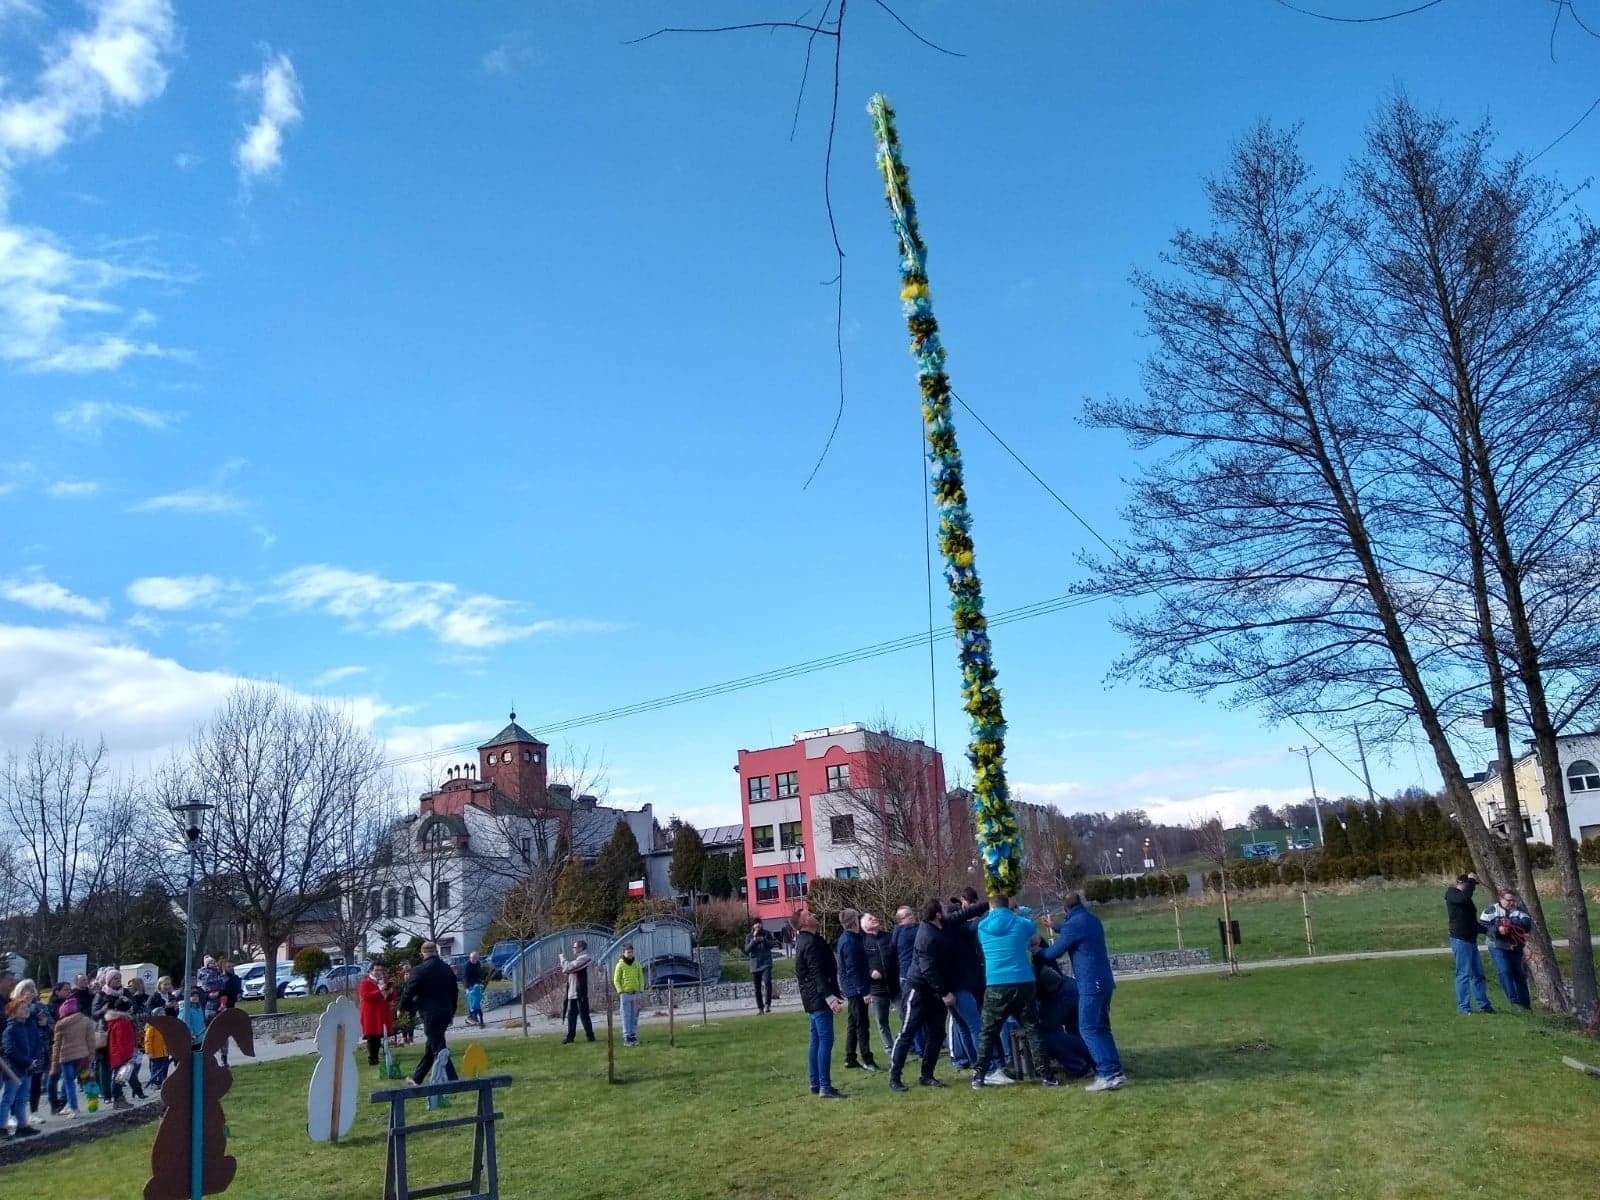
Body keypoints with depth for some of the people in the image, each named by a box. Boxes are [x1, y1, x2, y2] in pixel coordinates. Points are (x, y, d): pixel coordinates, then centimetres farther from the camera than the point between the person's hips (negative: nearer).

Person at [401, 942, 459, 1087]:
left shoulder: (420, 970, -11)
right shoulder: (447, 968, 9)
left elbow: (409, 992, -10)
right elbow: (455, 992, 16)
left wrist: (404, 1008, 8)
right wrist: (451, 1012, 25)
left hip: (430, 1014, -7)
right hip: (446, 1013, 7)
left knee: (438, 1047, -6)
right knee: (431, 1046, 19)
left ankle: (452, 1079, -13)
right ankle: (417, 1078, 33)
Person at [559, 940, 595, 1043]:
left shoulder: (583, 958, -13)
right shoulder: (578, 959, 19)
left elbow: (568, 967, -21)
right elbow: (567, 971, 18)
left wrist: (562, 958, -6)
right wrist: (562, 960, 5)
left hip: (580, 993, -10)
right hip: (572, 993, 10)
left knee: (584, 1014, -4)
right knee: (571, 1015, 10)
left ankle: (590, 1036, 2)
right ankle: (570, 1037, 15)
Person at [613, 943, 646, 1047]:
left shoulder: (637, 964, 8)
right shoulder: (620, 965, -1)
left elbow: (641, 978, 12)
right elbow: (616, 980, 1)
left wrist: (641, 991, 4)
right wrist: (620, 992, -8)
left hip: (636, 994, 3)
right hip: (625, 994, -3)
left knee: (635, 1017, 5)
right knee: (626, 1017, -3)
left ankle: (634, 1036, 12)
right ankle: (627, 1038, 1)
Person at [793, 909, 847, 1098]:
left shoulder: (804, 941, 17)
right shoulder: (811, 943, -16)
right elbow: (817, 973, -24)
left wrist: (832, 994, 25)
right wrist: (829, 996, -29)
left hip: (812, 999, 11)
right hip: (819, 998, -11)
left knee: (816, 1041, 14)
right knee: (826, 1040, -11)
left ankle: (815, 1084, 19)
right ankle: (825, 1087, -12)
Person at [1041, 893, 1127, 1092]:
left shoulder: (1073, 924, -14)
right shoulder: (1092, 919, 14)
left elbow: (1053, 953, -7)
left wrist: (1037, 953, 12)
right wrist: (1056, 926, 50)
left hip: (1091, 984, -9)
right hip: (1104, 981, 9)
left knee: (1089, 1029, -8)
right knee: (1101, 1028, 14)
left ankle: (1109, 1074, -16)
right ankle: (1114, 1071, 11)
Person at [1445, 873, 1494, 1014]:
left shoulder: (1466, 900, 19)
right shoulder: (1451, 894, -6)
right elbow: (1464, 897, -29)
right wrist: (1471, 880, -16)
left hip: (1471, 940, 9)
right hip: (1460, 940, -9)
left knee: (1478, 974, 13)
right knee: (1464, 974, -7)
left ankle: (1484, 1005, 22)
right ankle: (1463, 1007, -3)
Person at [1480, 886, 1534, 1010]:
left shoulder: (1519, 910, 2)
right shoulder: (1491, 910, -3)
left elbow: (1528, 923, -14)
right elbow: (1481, 925, -11)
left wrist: (1512, 923, -29)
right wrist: (1497, 929, -26)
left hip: (1516, 948, 3)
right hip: (1498, 948, -3)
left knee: (1519, 974, 10)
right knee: (1504, 972, -17)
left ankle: (1524, 1004, 23)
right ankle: (1514, 1000, -13)